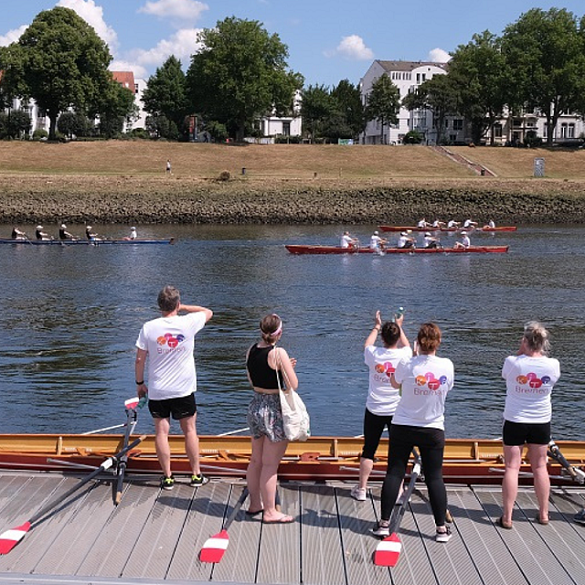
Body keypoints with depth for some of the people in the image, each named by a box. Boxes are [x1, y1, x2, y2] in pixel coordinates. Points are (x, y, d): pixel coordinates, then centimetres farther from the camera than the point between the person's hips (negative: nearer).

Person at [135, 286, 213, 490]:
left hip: (157, 390, 0)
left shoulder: (149, 327, -8)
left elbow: (140, 359, -4)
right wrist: (184, 307, 12)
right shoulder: (188, 323, -8)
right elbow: (208, 312, 13)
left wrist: (140, 383, 9)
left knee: (161, 432, 7)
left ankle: (167, 477, 10)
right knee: (190, 430, 13)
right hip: (184, 389, 1)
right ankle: (196, 474, 20)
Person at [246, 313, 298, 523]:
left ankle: (255, 504, 33)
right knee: (270, 465, 1)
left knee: (255, 460, 19)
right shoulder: (278, 353, -18)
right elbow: (293, 385, -17)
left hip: (255, 406, 7)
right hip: (274, 410, -7)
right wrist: (288, 369, 2)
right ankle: (270, 512, 10)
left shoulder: (251, 350, 3)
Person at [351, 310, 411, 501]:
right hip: (398, 411, 0)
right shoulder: (404, 355, -10)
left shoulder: (373, 355, -11)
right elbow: (406, 345, 16)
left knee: (368, 450, 10)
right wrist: (399, 327, 30)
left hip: (374, 410, 0)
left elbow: (367, 345, 15)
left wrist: (376, 327, 28)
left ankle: (361, 489, 16)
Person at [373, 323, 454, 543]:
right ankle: (441, 528, 12)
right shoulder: (447, 365, -9)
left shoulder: (407, 365, -14)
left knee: (394, 474, 7)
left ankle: (384, 523, 12)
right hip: (433, 430, 1)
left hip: (403, 427, -1)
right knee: (435, 477, 8)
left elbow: (395, 384, 6)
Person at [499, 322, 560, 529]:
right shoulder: (553, 365, -13)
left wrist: (521, 351, -2)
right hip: (541, 422, 2)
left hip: (515, 421, -2)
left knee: (512, 467, 3)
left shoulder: (512, 363, -18)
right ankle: (543, 514, 24)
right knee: (540, 467, 15)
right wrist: (540, 353, 5)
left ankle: (507, 517, 5)